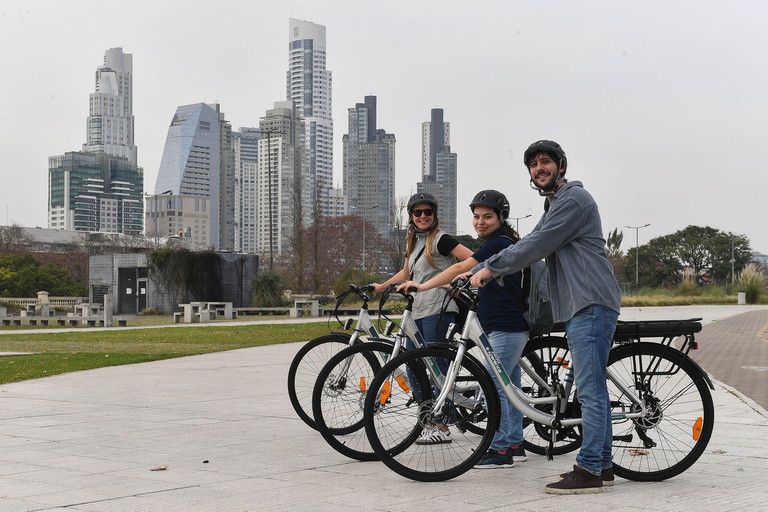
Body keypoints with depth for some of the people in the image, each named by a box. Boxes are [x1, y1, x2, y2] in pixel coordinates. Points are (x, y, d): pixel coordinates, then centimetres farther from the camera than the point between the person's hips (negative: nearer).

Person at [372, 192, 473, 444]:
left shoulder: (440, 239, -7)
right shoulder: (414, 241, 18)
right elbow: (406, 273, 32)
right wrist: (380, 287, 32)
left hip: (438, 311, -9)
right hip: (417, 312, 9)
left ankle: (443, 429, 0)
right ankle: (430, 421, 18)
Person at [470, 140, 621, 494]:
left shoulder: (573, 198, -10)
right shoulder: (554, 205, 24)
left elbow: (536, 247, -16)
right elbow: (528, 246, 24)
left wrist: (490, 269, -10)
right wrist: (475, 272, 17)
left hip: (591, 304, -11)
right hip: (578, 307, 11)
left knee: (590, 390, -11)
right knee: (592, 389, 12)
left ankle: (588, 471, -12)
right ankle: (602, 465, 18)